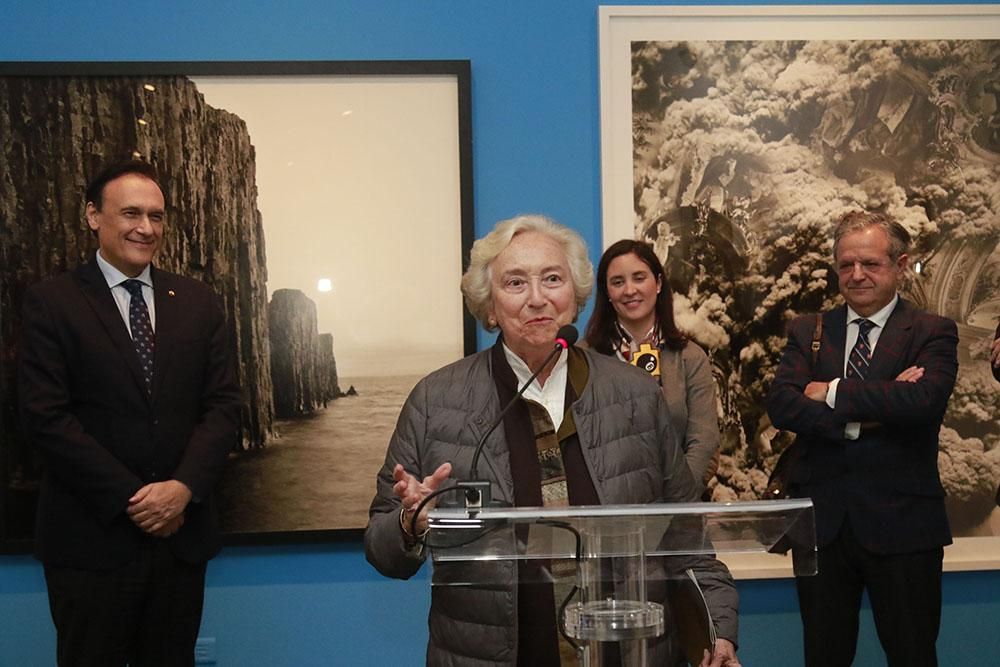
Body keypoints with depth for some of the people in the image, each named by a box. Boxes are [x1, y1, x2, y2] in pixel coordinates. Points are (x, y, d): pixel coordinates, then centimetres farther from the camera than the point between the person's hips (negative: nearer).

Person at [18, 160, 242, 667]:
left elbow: (224, 405, 4)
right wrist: (131, 498, -14)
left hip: (182, 532, 3)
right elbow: (46, 417, -10)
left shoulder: (197, 302, 9)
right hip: (91, 536, -3)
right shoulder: (51, 302, -2)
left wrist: (184, 487, -11)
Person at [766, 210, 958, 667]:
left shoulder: (933, 333, 0)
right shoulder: (807, 331, 8)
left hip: (901, 523, -2)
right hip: (821, 522, 3)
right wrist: (865, 413, -19)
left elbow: (925, 399, -21)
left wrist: (834, 393, -13)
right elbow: (781, 405, -8)